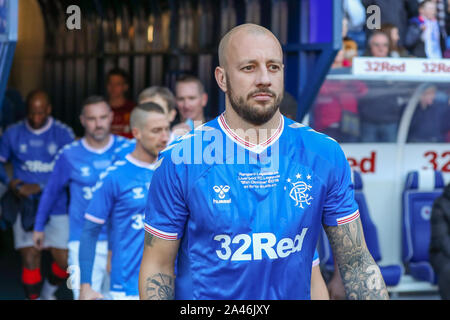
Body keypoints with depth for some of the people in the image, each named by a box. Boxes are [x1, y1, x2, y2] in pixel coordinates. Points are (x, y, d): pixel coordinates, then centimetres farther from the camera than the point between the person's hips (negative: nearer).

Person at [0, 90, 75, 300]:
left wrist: (40, 187, -18)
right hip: (25, 206, 1)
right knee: (30, 258, -6)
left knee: (64, 260, -4)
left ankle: (48, 293, 27)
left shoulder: (63, 134, -3)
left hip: (56, 207, -1)